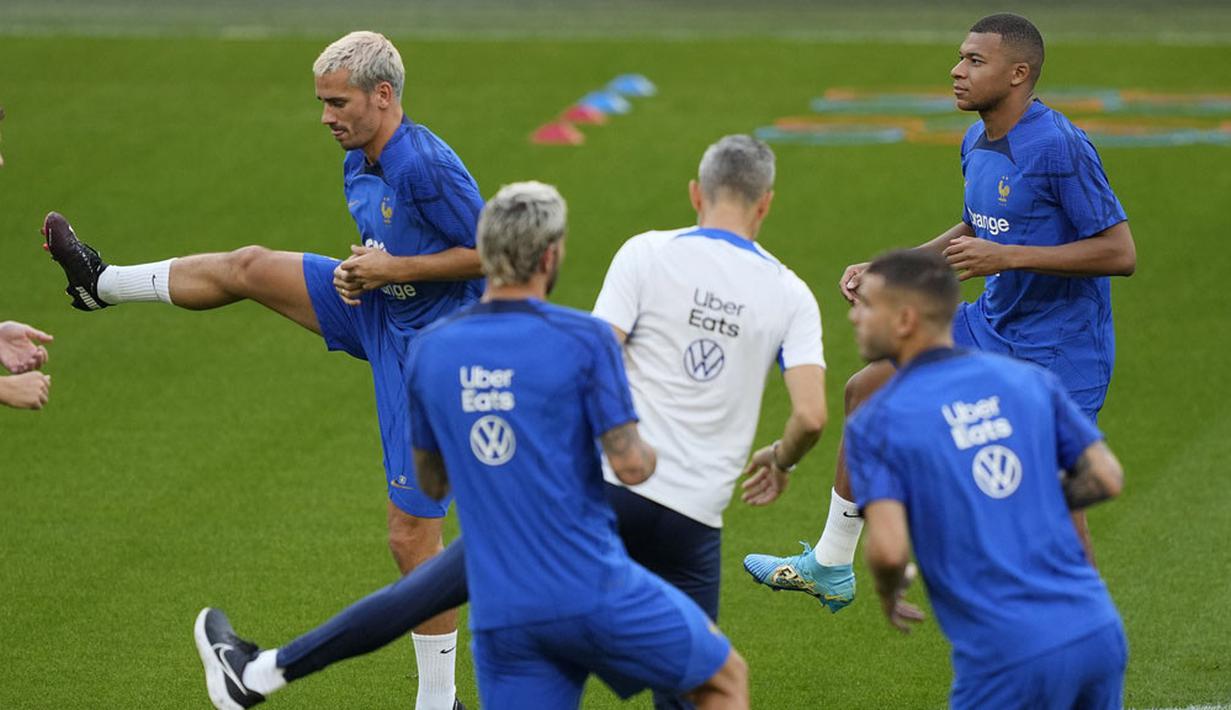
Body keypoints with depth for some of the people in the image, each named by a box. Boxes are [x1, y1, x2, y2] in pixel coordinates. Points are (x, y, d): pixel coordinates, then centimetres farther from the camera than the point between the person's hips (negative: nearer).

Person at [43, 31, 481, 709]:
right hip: (378, 312, 9)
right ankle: (104, 282, 35)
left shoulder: (429, 166, -26)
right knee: (247, 268, 10)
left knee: (412, 536, -5)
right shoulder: (358, 164, 3)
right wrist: (359, 271, -4)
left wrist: (395, 267, -24)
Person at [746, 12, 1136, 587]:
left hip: (1060, 355, -9)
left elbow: (1120, 253, -25)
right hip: (992, 327, 9)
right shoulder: (977, 144, 4)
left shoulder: (1058, 147, -24)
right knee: (867, 390, 9)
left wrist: (1007, 257, -28)